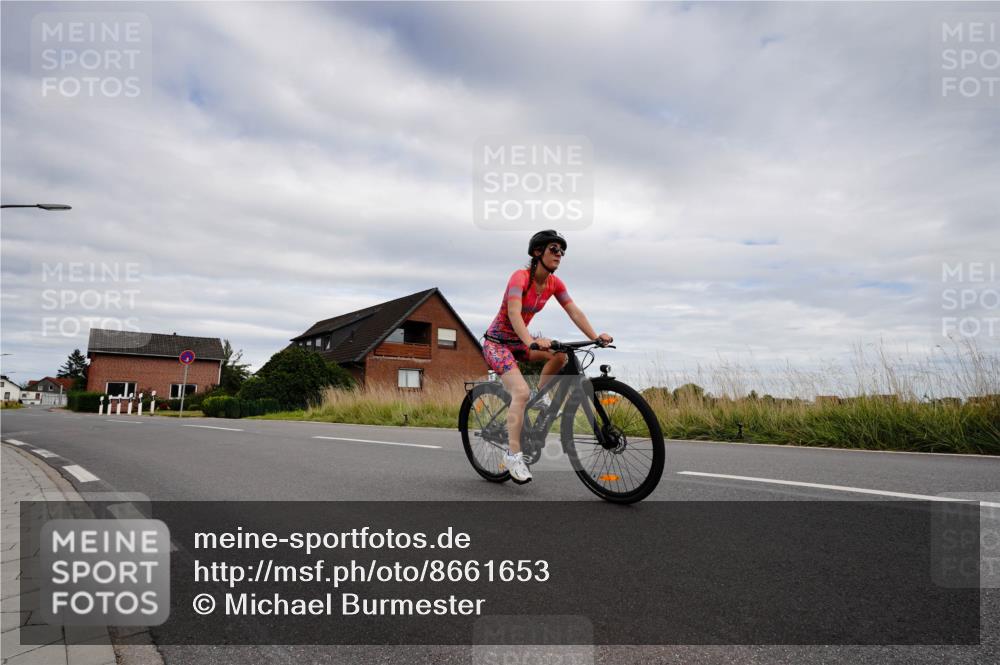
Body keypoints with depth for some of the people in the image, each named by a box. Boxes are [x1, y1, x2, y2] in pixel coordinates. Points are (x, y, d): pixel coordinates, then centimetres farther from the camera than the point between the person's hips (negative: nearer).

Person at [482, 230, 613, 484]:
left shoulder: (554, 283, -1)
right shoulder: (520, 276, -22)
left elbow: (575, 312, -6)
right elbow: (513, 313, -37)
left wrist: (595, 337, -22)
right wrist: (531, 341, -53)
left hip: (518, 341, 7)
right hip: (496, 342, -7)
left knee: (560, 353, -19)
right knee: (521, 392, -24)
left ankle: (540, 395, 4)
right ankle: (513, 454, -16)